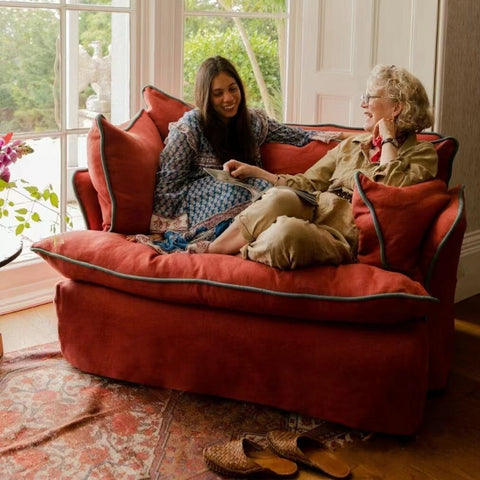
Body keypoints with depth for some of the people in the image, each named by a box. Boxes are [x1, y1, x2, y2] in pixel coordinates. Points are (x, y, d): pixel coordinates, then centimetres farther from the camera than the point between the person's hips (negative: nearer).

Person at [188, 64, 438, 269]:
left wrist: (388, 139, 0)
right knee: (280, 198, -32)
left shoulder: (422, 153, 9)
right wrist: (254, 171, 18)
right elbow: (307, 182, 24)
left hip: (345, 234, -5)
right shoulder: (351, 145, 27)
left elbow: (392, 191, -12)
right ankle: (209, 249, -22)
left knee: (288, 231, -38)